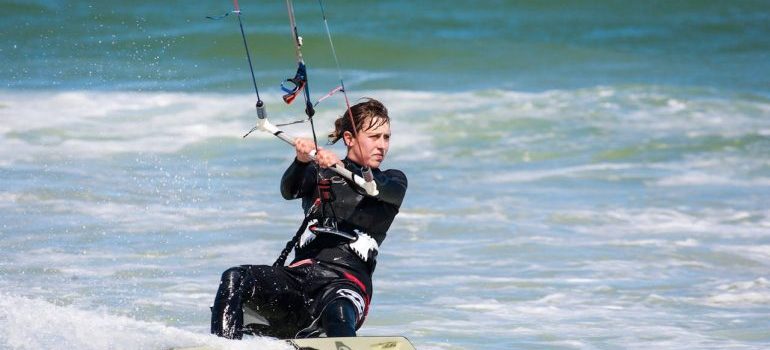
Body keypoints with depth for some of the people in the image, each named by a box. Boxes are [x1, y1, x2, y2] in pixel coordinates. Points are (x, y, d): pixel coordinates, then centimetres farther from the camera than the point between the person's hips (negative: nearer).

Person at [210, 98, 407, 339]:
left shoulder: (393, 180, 18)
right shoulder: (318, 172, 21)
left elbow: (385, 189, -8)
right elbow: (289, 190, -1)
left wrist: (342, 168, -27)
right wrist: (302, 161, -25)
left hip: (348, 280, -3)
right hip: (300, 272, 3)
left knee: (336, 313, -39)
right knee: (234, 279, -24)